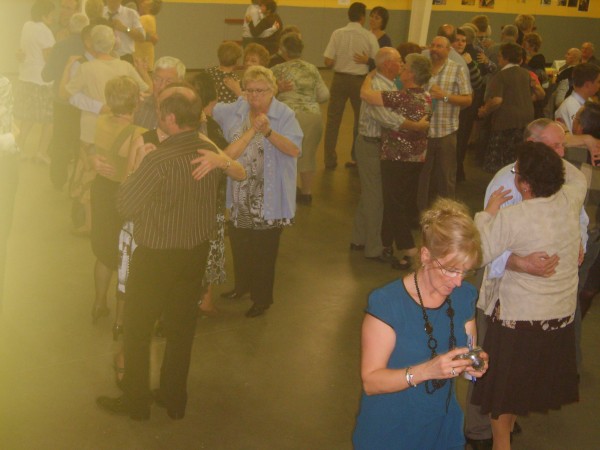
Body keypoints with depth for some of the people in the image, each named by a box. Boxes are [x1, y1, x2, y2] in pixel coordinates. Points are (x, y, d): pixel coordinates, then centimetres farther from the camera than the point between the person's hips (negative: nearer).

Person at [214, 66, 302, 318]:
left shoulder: (284, 115, -13)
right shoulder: (236, 110, 3)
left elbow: (295, 149, -26)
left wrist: (268, 131, -38)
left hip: (268, 200, -5)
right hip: (240, 196, 6)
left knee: (263, 249, 6)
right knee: (239, 243, 20)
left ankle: (262, 298, 23)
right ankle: (242, 285, 43)